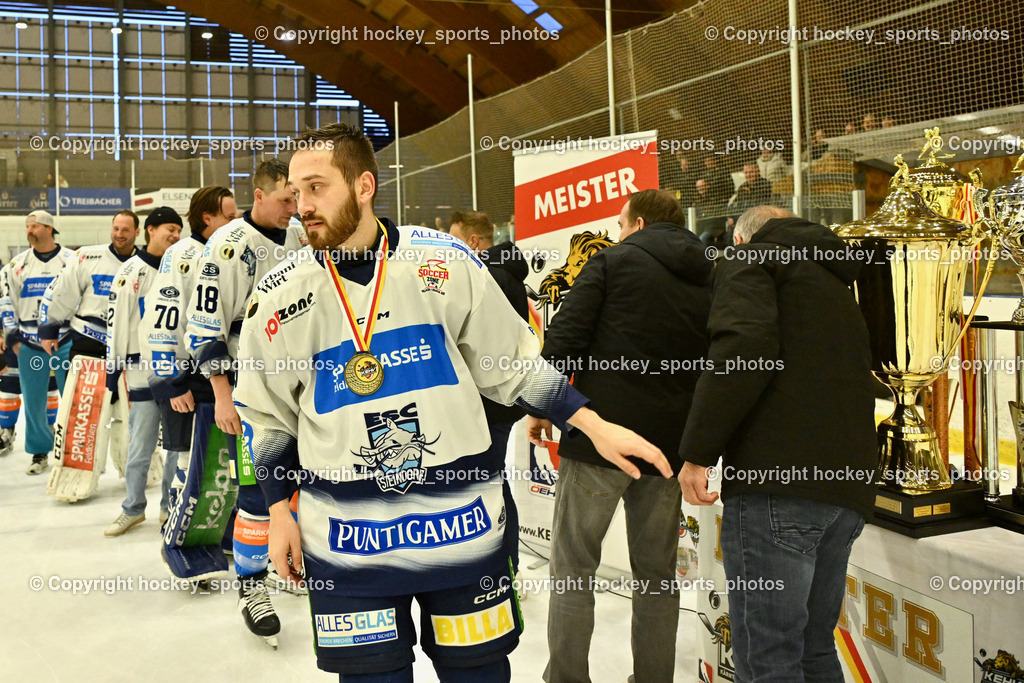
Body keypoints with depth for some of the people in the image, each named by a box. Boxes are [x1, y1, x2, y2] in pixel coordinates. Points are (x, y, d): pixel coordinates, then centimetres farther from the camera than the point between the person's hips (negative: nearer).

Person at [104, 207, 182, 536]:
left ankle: (171, 506, 21)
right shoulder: (131, 272, -1)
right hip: (145, 370, -3)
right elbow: (117, 321, -1)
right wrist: (113, 368, -3)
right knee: (141, 444, 1)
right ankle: (133, 509, 18)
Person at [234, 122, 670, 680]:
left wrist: (595, 426, -2)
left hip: (461, 522, 0)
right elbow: (266, 415, 10)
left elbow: (512, 362, 3)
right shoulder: (280, 298, -2)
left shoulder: (446, 262, -6)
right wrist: (279, 513, 8)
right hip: (346, 538, 1)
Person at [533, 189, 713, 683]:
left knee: (573, 564, 6)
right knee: (657, 570, 14)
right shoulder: (709, 281, 12)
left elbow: (564, 336, -8)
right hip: (670, 442, 5)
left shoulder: (613, 260, -2)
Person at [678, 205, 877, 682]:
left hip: (777, 482, -8)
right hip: (846, 489, 9)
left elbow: (744, 345, -14)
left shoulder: (748, 263, 5)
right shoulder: (837, 289, 31)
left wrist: (698, 451, -13)